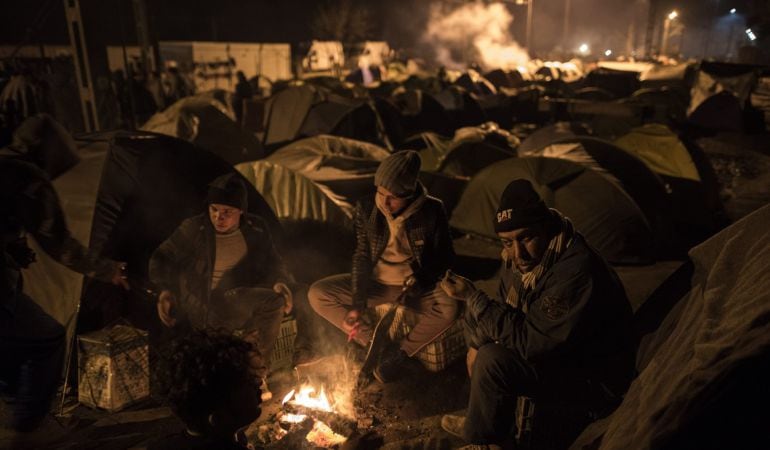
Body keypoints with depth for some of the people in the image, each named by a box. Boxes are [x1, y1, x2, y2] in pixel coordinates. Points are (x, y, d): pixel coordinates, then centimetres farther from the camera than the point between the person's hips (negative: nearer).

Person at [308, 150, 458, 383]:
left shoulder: (432, 211, -18)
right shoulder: (366, 208, -13)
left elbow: (444, 259, -8)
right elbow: (362, 256, -7)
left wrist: (416, 288, -21)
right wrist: (357, 304, -17)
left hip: (416, 285, -2)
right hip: (376, 282, 3)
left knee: (449, 309, -33)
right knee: (317, 294, -13)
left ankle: (400, 354, -10)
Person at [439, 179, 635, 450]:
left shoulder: (577, 271, -34)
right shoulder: (520, 257, -8)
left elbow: (528, 341, -33)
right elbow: (506, 309, 8)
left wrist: (472, 296, -29)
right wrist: (476, 345, -7)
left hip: (594, 378, -9)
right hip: (553, 349, 9)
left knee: (493, 362, -28)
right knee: (477, 313, 6)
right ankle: (485, 416, 15)